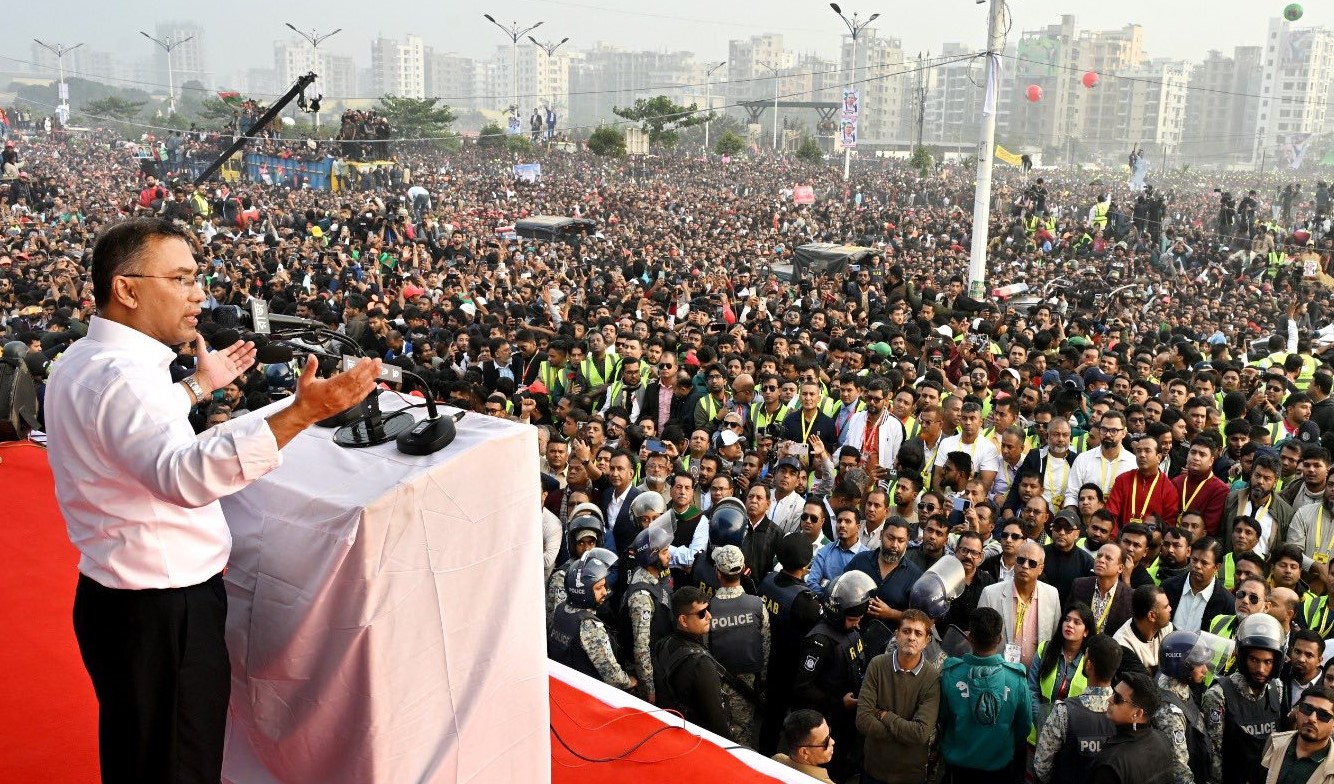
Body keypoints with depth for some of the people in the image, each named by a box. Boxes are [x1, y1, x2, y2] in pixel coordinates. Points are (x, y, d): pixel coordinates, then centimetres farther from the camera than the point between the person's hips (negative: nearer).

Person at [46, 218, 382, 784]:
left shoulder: (82, 360, 9)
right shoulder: (121, 376, -26)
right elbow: (183, 475, -44)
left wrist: (199, 385, 34)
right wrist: (301, 413, -50)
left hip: (121, 597, 10)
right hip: (162, 611, -10)